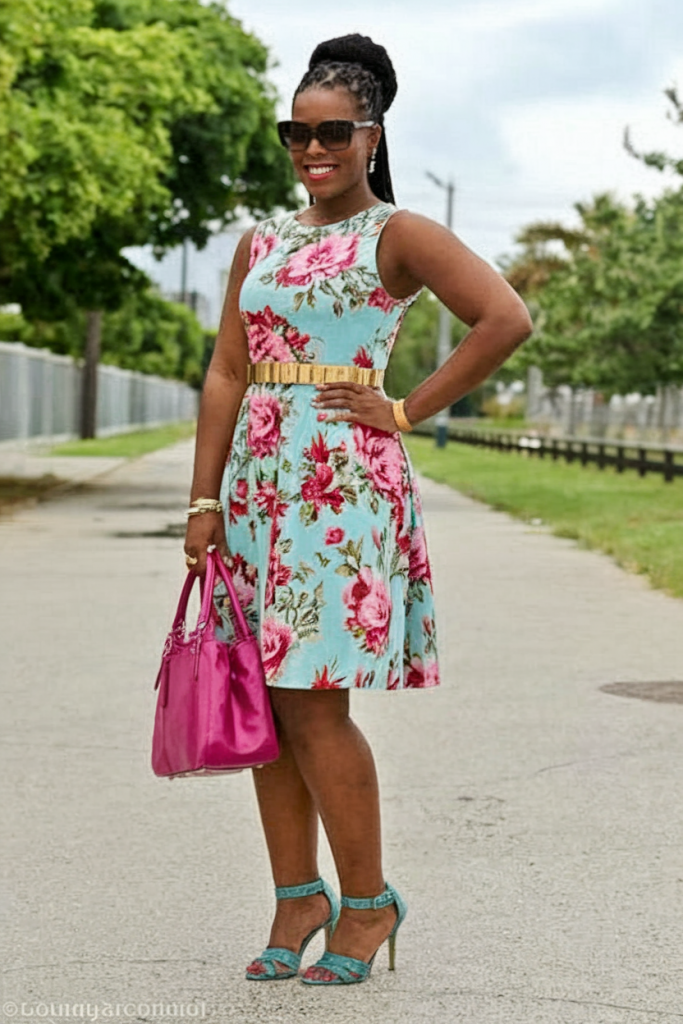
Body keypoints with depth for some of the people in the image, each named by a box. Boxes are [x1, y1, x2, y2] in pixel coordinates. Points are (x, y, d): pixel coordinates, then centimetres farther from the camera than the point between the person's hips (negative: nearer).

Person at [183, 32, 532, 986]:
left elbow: (507, 318, -14)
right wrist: (205, 500, 7)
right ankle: (298, 898, 18)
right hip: (257, 485, 6)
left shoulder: (397, 236, -3)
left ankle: (369, 901, 8)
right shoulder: (260, 244, 15)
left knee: (315, 706, -7)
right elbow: (227, 374, 14)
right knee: (265, 704, 7)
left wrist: (407, 411, -11)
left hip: (345, 487, -6)